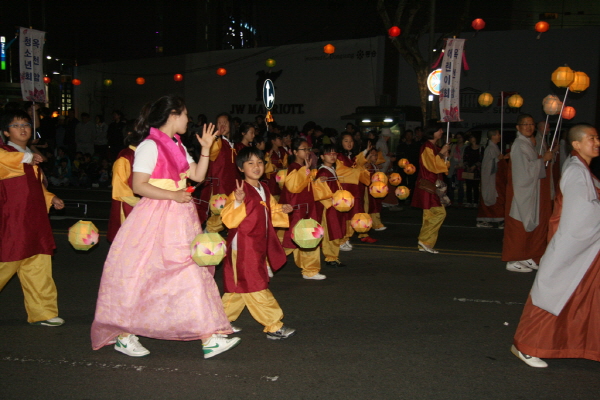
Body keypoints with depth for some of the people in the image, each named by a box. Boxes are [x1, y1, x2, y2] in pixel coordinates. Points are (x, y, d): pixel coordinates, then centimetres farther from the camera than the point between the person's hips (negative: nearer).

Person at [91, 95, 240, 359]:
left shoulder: (177, 146, 14)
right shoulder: (150, 146, -13)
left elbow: (198, 176, 10)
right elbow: (138, 186, -18)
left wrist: (206, 149, 3)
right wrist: (172, 195, -22)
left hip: (179, 218, 9)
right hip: (156, 217, -9)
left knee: (192, 273, 5)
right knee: (141, 278, -1)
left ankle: (209, 338, 9)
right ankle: (123, 336, 16)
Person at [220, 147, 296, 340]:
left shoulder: (264, 190, 10)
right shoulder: (241, 191, -16)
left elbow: (269, 215, 24)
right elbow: (229, 220, -23)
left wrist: (281, 211, 8)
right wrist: (238, 202, -35)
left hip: (258, 247, 9)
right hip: (243, 247, -9)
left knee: (239, 288, 16)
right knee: (256, 288, -3)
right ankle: (273, 326, 1)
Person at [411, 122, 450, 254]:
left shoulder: (434, 147, 17)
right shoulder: (427, 147, -12)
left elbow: (441, 165, 19)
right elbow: (433, 165, -19)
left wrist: (445, 154, 3)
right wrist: (441, 153, -12)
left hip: (432, 185, 10)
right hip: (427, 185, -10)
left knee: (430, 215, 9)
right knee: (439, 212, -12)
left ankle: (425, 244, 12)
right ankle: (425, 240, -6)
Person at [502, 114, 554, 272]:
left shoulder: (528, 144, 14)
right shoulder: (520, 145, -15)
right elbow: (525, 169, -21)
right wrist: (543, 159, -15)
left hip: (529, 190, 10)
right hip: (521, 191, -10)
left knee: (529, 225, 12)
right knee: (518, 226, -5)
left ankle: (526, 258, 20)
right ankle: (513, 261, 1)